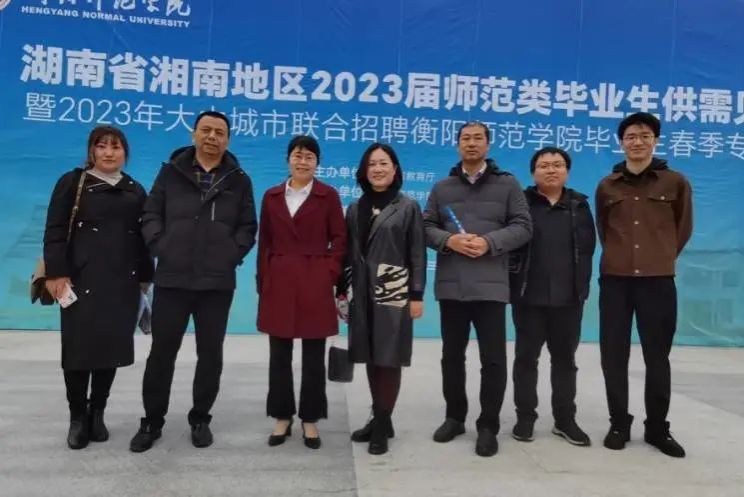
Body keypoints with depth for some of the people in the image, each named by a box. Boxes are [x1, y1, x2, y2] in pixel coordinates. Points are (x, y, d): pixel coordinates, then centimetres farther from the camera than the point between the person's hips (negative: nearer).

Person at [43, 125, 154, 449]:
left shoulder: (136, 191, 14)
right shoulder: (72, 183, 4)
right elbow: (55, 231, -2)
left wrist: (144, 278, 11)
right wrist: (56, 273, -11)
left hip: (124, 283, 3)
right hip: (82, 280, -3)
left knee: (112, 348, 5)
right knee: (78, 348, -1)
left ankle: (97, 414, 20)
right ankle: (78, 418, 14)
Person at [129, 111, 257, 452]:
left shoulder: (238, 180, 7)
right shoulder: (172, 171, 6)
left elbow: (248, 227, 7)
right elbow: (151, 214, 6)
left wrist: (233, 254, -5)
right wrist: (160, 246, -6)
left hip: (217, 283, 1)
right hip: (172, 279, 0)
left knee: (210, 354, 9)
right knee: (162, 351, 8)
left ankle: (200, 419, 26)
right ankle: (152, 421, 23)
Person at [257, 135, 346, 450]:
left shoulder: (328, 196, 2)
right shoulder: (272, 196, 9)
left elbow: (339, 239, 1)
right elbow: (264, 242, 10)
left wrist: (329, 274, -9)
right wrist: (262, 281, 4)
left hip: (315, 285, -2)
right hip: (279, 283, 3)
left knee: (314, 356, 5)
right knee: (279, 355, 8)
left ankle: (310, 420, 18)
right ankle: (282, 417, 22)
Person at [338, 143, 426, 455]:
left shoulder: (408, 207, 2)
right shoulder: (355, 209, 12)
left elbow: (418, 254, -2)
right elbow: (348, 254, 12)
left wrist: (417, 295, -8)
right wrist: (340, 290, 8)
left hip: (394, 293, -4)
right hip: (363, 294, 4)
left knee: (389, 358, -1)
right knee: (371, 358, 9)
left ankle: (382, 425, 9)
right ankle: (379, 419, 22)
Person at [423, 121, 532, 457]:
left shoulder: (507, 184, 6)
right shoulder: (442, 188, 13)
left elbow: (522, 227, 0)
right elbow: (427, 227, 8)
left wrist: (489, 243, -15)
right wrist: (449, 240, -12)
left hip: (490, 285, -2)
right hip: (451, 285, 3)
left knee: (493, 358, -1)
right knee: (452, 355, 12)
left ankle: (488, 426, 13)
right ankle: (454, 417, 28)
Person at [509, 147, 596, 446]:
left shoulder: (579, 205, 8)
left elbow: (587, 247, 6)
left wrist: (580, 284, 1)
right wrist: (514, 282, -8)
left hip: (569, 297, 3)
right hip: (528, 296, -2)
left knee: (565, 359, 11)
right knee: (526, 357, 7)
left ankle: (565, 419, 23)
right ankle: (525, 417, 19)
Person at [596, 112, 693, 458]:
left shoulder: (675, 182, 2)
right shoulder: (607, 186, 6)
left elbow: (684, 227, 11)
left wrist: (663, 258, 11)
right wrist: (619, 256, 13)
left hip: (658, 281, -1)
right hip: (615, 280, 2)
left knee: (657, 357, 6)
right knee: (614, 355, 4)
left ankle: (657, 428, 19)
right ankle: (619, 424, 18)